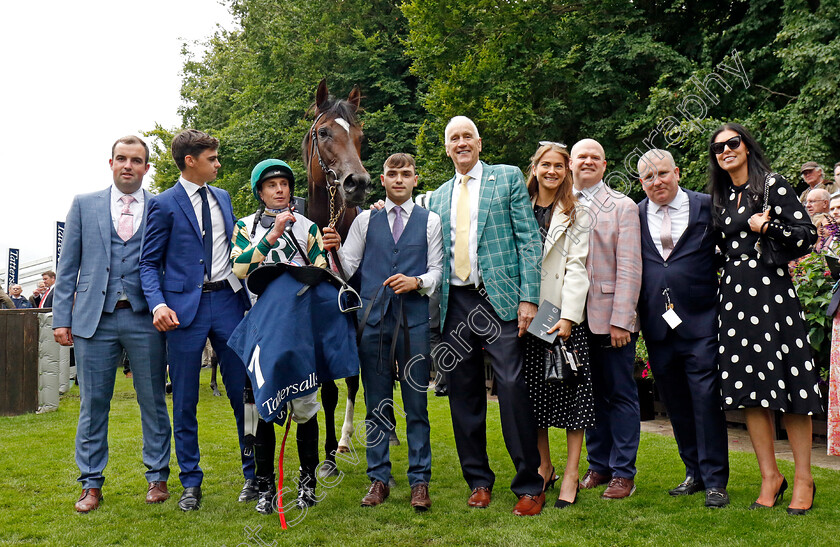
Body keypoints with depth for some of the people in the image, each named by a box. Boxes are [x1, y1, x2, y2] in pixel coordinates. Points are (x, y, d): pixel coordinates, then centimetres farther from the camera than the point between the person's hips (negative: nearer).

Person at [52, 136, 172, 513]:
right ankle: (91, 485, 18)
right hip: (94, 318, 1)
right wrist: (61, 318, 2)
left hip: (144, 319, -1)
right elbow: (68, 266, 8)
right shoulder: (84, 205, 11)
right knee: (93, 404, 6)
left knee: (153, 403, 6)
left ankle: (157, 478, 19)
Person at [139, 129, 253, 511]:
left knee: (244, 392, 4)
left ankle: (253, 473, 18)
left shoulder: (222, 197, 14)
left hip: (227, 300, 4)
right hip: (185, 306, -4)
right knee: (184, 402, 5)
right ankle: (190, 483, 19)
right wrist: (158, 304, -17)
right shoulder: (164, 205, -2)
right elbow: (149, 262, -1)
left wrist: (247, 295, 10)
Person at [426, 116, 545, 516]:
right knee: (464, 395, 7)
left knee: (513, 388, -9)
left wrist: (529, 298, -10)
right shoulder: (437, 197, 19)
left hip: (499, 299, -4)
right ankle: (478, 480, 20)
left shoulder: (508, 178, 6)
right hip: (455, 303, 5)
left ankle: (529, 486, 2)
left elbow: (529, 239, -1)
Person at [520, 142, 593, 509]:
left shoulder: (576, 214, 2)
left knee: (572, 390, -2)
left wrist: (568, 316, -15)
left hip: (564, 314, -3)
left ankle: (571, 474, 5)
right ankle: (544, 467, 21)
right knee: (533, 391, 7)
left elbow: (576, 267, -5)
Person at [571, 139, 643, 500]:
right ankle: (598, 466, 24)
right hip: (575, 318, 3)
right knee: (591, 395, 11)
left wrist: (621, 320, -14)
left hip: (611, 318, -3)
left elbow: (629, 268, -6)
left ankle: (623, 473, 13)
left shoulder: (623, 207, 2)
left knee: (621, 395, 4)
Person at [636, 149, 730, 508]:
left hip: (700, 320, -3)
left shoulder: (707, 207, 2)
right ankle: (694, 472, 25)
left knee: (707, 398, -4)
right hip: (658, 325, 3)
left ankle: (715, 480, 7)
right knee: (675, 404, 11)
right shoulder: (635, 216, 8)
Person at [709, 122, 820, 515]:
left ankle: (803, 478, 7)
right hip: (735, 295, 5)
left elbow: (807, 235, -6)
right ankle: (770, 476, 13)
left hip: (771, 288, -5)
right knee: (749, 387, 4)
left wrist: (766, 227, -17)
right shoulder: (720, 198, 16)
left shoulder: (772, 184, 0)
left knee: (788, 383, -4)